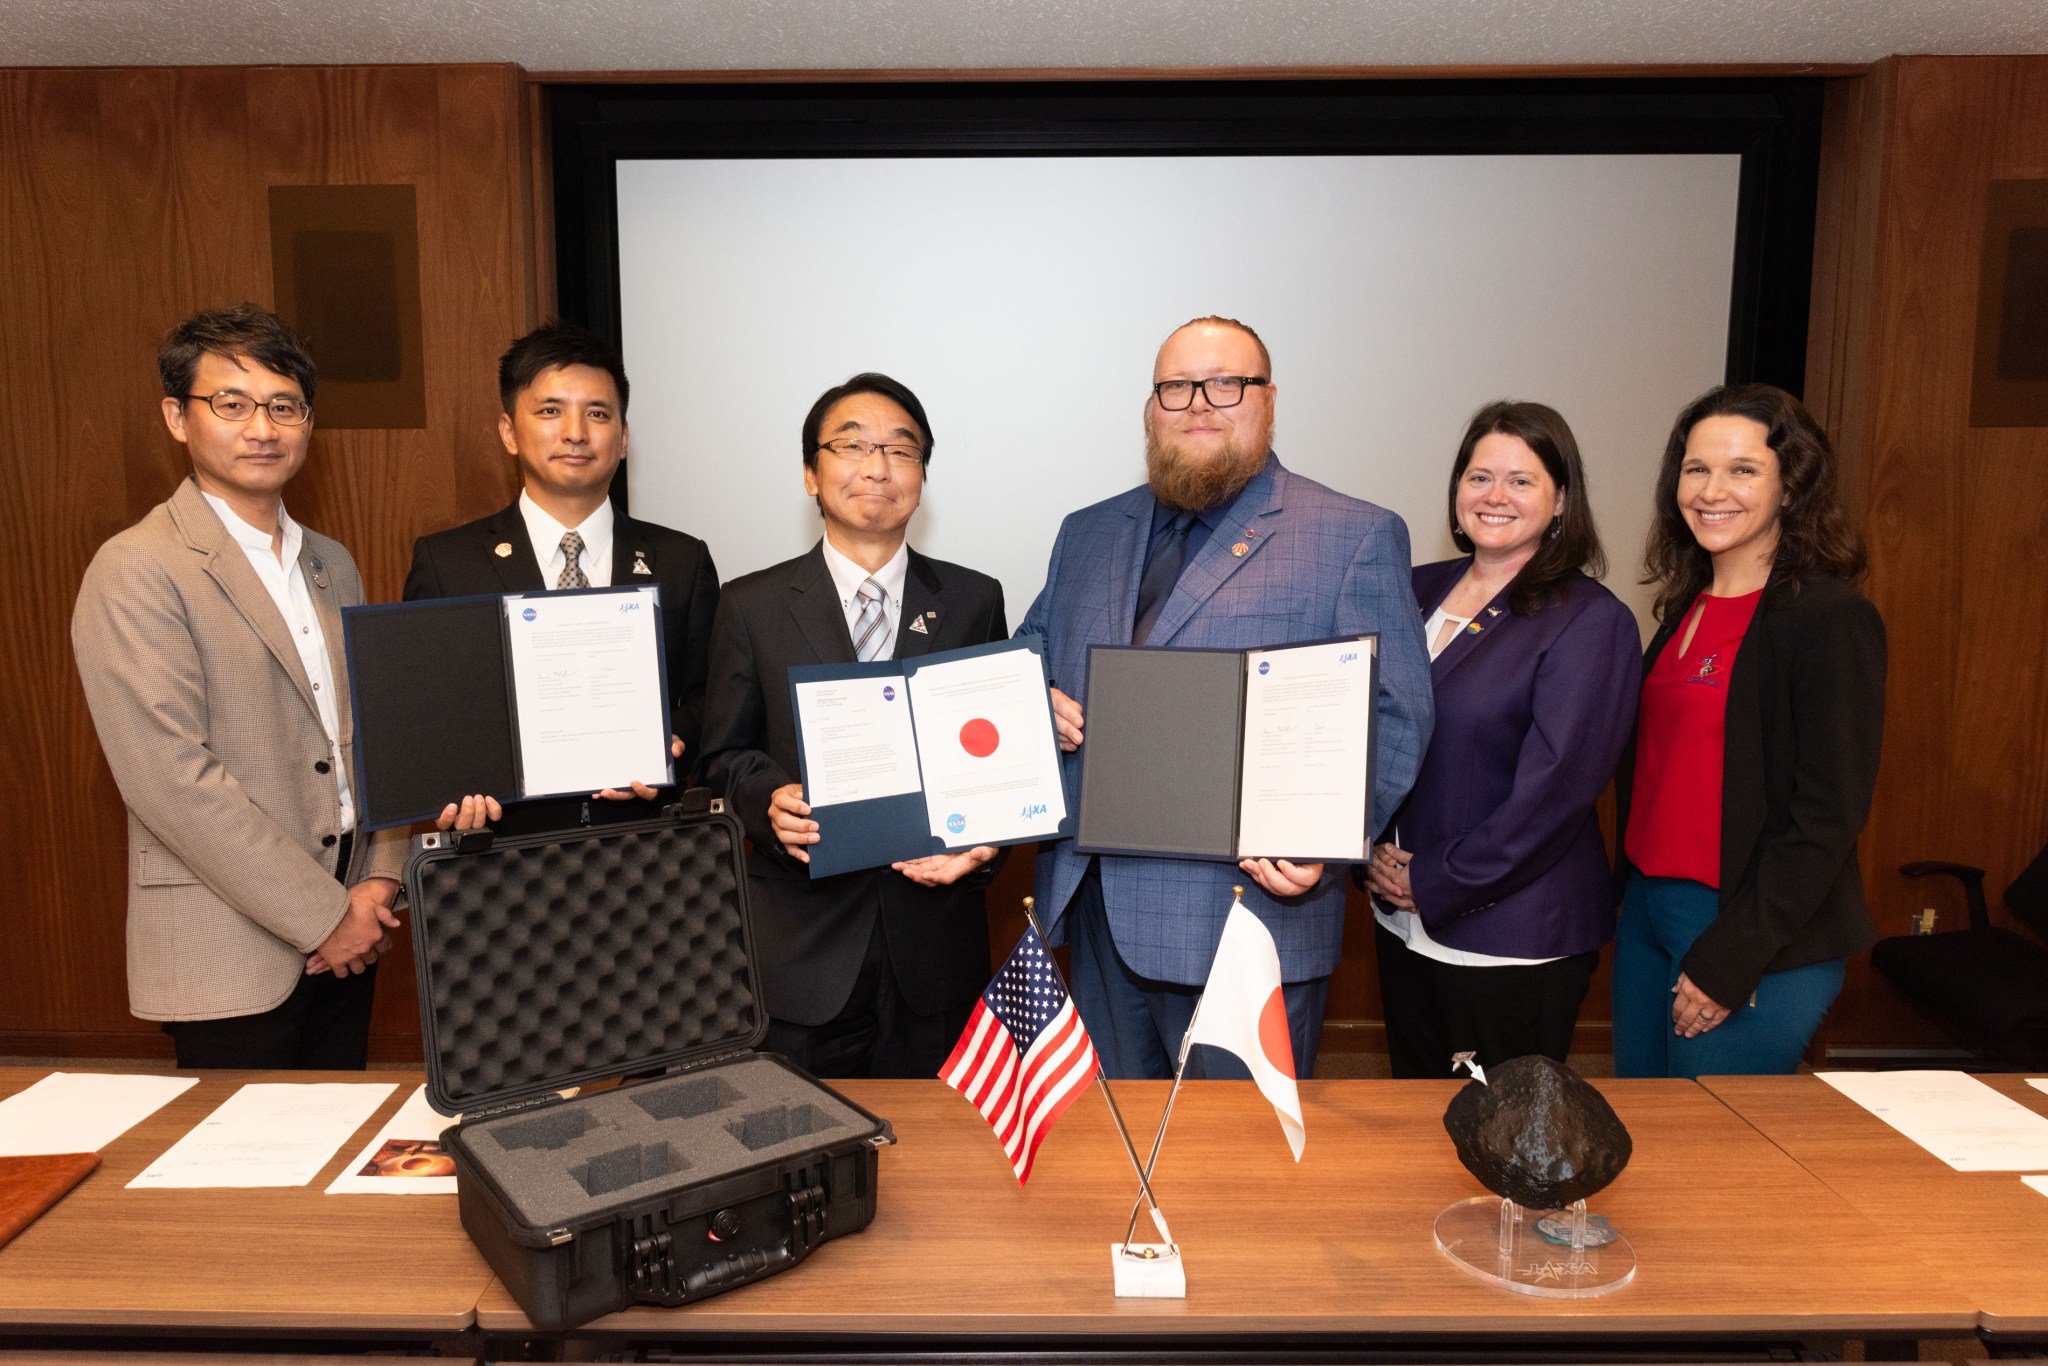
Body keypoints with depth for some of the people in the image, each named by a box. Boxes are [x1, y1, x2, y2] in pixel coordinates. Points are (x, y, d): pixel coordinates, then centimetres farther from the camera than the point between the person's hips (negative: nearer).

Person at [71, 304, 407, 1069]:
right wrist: (323, 915, -15)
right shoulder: (136, 573, -11)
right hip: (234, 957, -6)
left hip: (344, 932, 6)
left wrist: (379, 879, 0)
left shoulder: (332, 565, 12)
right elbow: (172, 779, -17)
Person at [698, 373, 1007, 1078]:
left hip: (935, 940, 1)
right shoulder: (751, 605, 3)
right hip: (801, 944, -1)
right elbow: (725, 753, 6)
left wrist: (983, 839, -10)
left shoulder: (974, 601, 5)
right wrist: (771, 802, -15)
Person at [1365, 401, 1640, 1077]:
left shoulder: (1592, 621, -11)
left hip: (1516, 939, -5)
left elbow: (1554, 789, -16)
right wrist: (1377, 849, -4)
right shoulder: (1419, 590, 7)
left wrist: (1435, 882, -13)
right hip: (1402, 922, 6)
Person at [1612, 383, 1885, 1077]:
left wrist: (1728, 961, -17)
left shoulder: (1830, 619, -13)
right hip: (1648, 907, 7)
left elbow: (1829, 817, -16)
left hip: (1759, 939, -7)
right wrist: (1630, 889, 8)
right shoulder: (1687, 608, 9)